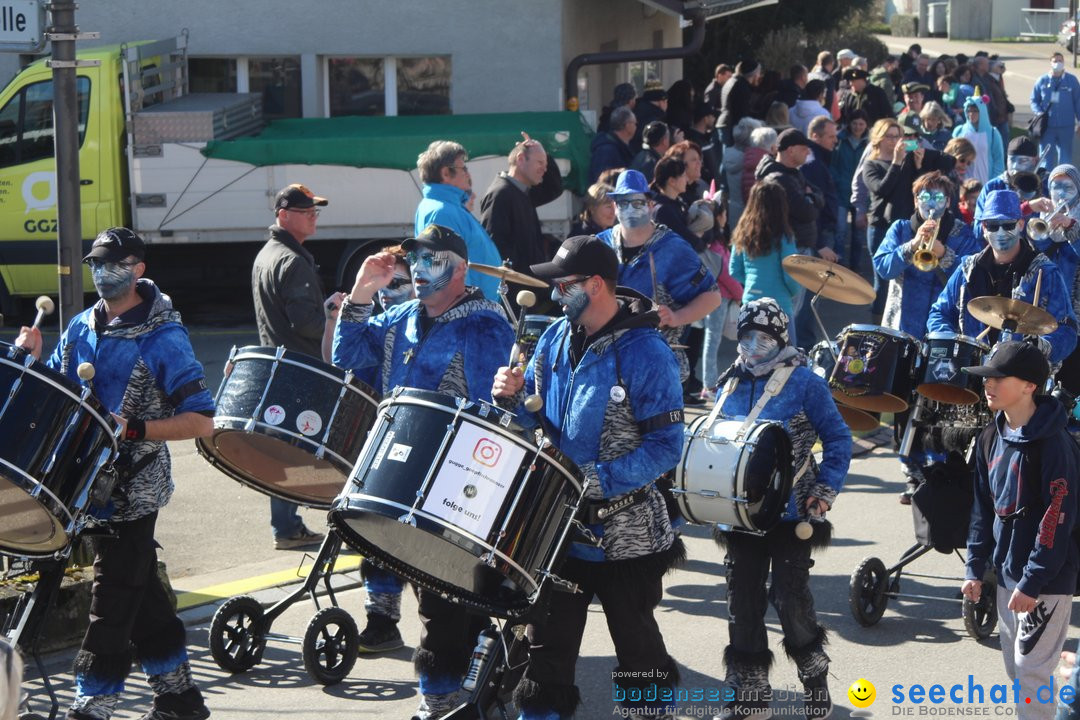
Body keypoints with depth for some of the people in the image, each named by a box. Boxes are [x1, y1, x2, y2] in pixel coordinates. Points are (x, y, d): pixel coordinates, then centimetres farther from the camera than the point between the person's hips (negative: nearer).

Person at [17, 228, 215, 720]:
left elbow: (201, 421, -17)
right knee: (141, 592, 15)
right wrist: (34, 358, -2)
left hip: (133, 490, -7)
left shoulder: (162, 338, -13)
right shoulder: (82, 328, 7)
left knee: (111, 604, -4)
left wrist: (132, 429, -25)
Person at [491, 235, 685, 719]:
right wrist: (514, 398, -8)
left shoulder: (645, 354, -18)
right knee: (548, 648, 12)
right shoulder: (556, 339, 3)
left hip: (624, 534, -6)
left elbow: (666, 446, -18)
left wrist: (599, 480, -25)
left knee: (639, 652, 10)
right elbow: (539, 421, 13)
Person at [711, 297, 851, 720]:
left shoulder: (804, 383, -5)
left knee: (791, 600, -8)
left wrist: (826, 491, -12)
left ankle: (815, 678, 13)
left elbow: (838, 438, -4)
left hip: (791, 513, -5)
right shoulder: (730, 387, 11)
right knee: (742, 602, 7)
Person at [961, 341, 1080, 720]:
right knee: (1015, 667, 15)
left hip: (1047, 580, -8)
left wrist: (1033, 583, -21)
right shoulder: (991, 438, 6)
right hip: (1007, 573, 8)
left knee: (1032, 670, -6)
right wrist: (975, 567, 10)